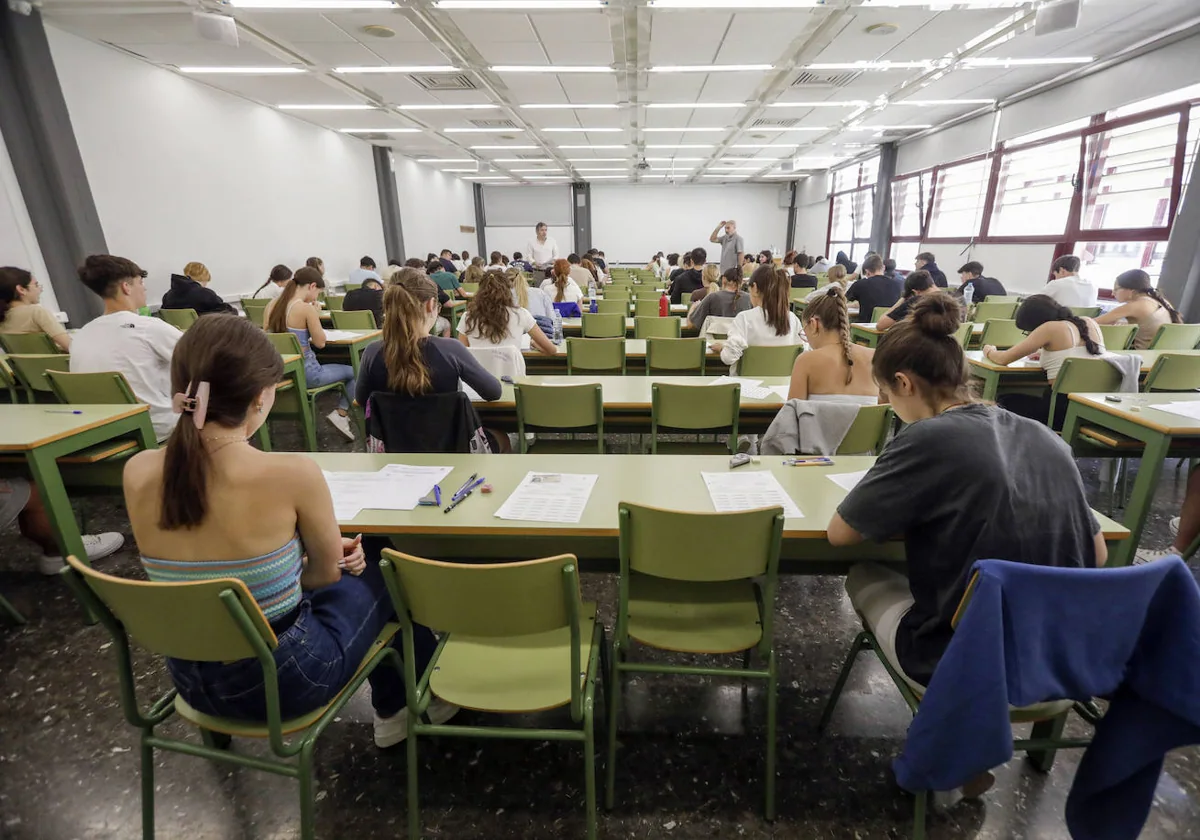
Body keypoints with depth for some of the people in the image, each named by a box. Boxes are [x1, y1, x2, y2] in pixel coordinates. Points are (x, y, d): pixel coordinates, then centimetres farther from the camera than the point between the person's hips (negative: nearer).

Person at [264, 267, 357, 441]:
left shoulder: (271, 305, 4)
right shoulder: (307, 309, -18)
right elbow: (320, 342, -10)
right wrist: (317, 316, -1)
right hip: (304, 373, -8)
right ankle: (340, 413, 6)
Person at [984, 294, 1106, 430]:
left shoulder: (1050, 328, -12)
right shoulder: (1090, 323, 9)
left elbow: (1003, 359, -9)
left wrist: (989, 351, 11)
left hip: (1063, 408, -7)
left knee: (1004, 402, 17)